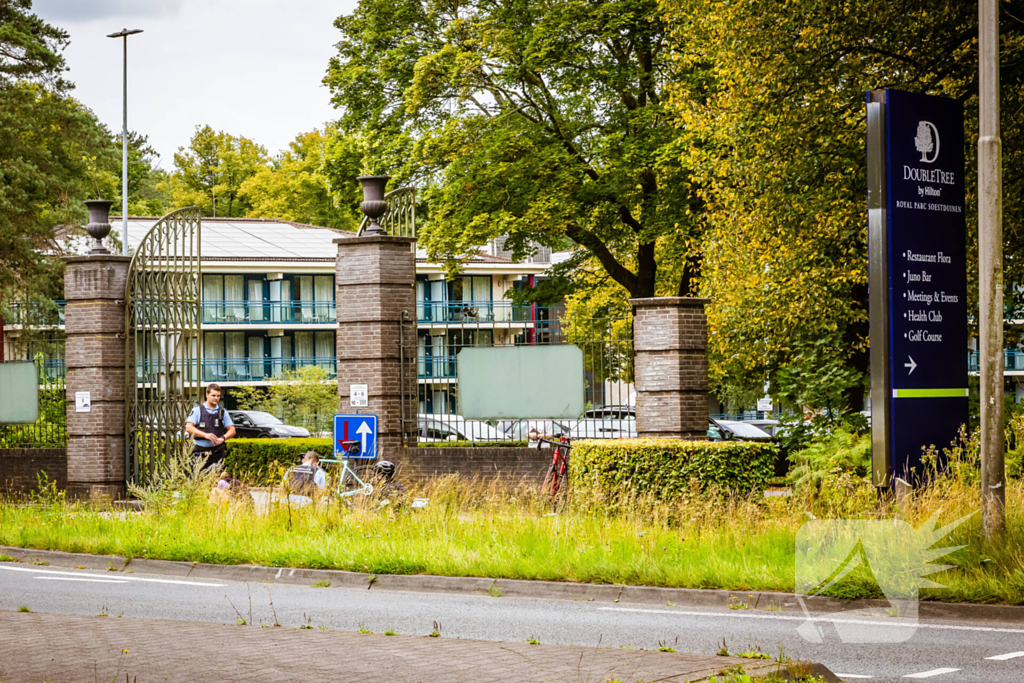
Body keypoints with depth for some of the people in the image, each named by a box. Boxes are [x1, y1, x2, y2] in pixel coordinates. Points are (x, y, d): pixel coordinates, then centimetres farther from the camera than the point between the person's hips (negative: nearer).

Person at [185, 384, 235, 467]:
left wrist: (222, 438, -13)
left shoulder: (223, 412, 11)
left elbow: (232, 430, 9)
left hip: (217, 453, 2)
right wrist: (205, 435, -21)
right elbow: (188, 427, -7)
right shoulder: (197, 410, 3)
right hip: (200, 453, -2)